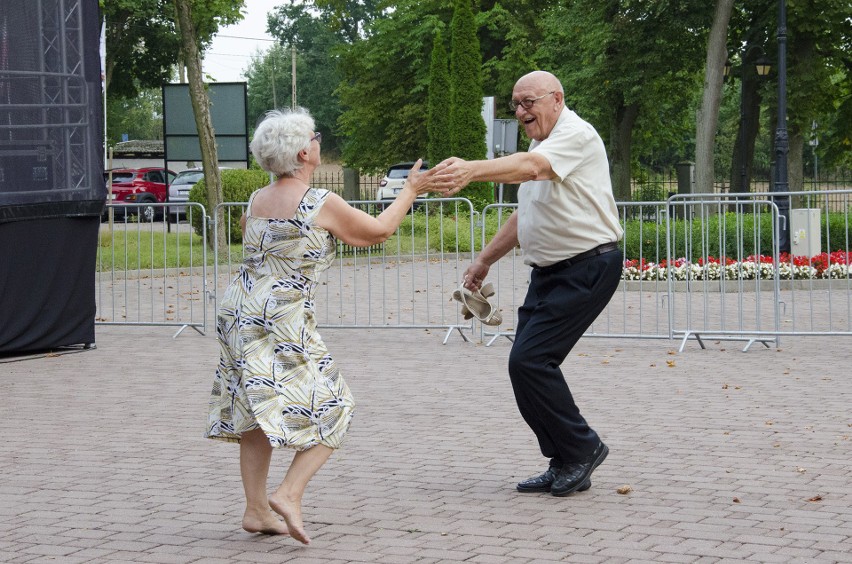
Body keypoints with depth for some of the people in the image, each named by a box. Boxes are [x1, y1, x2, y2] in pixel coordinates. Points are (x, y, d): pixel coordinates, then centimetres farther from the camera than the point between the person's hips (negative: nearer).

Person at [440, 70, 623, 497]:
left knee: (530, 360, -16)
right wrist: (484, 260, 24)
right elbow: (525, 215, 27)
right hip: (550, 270, 10)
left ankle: (581, 447, 1)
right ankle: (566, 466, 14)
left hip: (587, 268, -10)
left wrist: (473, 170, -48)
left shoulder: (576, 135, -13)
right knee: (528, 363, 5)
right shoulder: (541, 146, 18)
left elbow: (529, 166, -34)